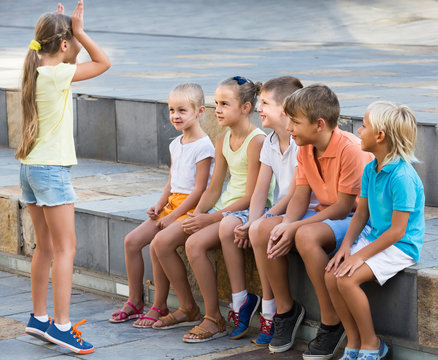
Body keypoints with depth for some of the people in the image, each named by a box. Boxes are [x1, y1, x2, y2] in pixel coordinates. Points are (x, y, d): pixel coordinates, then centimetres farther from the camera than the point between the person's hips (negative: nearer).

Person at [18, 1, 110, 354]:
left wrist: (69, 30, 17)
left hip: (31, 167, 9)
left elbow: (68, 60, 28)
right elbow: (103, 62, -10)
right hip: (52, 169, -9)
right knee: (66, 249, -7)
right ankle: (61, 325, -11)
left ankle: (39, 318, 21)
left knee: (46, 247, 15)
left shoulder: (37, 72, 9)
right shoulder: (56, 75, -15)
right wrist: (79, 31, -5)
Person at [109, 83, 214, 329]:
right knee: (132, 240, -3)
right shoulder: (176, 144, 14)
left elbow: (199, 189, -17)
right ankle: (135, 302, 7)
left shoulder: (203, 146, -13)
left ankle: (160, 307, -15)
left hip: (193, 208, -9)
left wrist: (173, 216, -17)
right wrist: (160, 205, 3)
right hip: (173, 205, 9)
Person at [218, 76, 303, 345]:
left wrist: (257, 223, -21)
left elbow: (294, 196, -22)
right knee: (228, 225, -7)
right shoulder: (270, 142, 9)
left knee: (261, 230, -31)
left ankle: (270, 311, -21)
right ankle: (241, 301, 2)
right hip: (278, 210, 9)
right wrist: (250, 222, -12)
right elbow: (260, 190, 5)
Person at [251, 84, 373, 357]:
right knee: (263, 230, -13)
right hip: (325, 215, 8)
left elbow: (344, 206, -22)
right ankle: (286, 308, 4)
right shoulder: (305, 149, 2)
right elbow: (301, 197, 2)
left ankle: (332, 323, -21)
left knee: (307, 236, -36)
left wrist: (295, 227, -24)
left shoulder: (350, 149, -23)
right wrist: (286, 224, -20)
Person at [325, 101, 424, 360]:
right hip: (374, 237, 8)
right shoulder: (371, 169, 5)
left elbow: (397, 231, -21)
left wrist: (361, 255, -20)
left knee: (348, 279, -24)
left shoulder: (402, 177, -23)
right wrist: (347, 246, -4)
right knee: (332, 275, -11)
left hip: (401, 247, -8)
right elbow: (362, 213, 12)